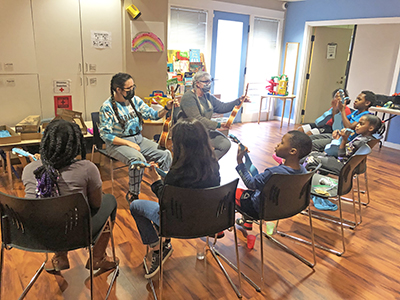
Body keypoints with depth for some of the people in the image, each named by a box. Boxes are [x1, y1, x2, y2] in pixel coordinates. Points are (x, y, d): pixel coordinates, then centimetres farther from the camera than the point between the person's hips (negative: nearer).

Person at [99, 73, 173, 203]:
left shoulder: (135, 100, 6)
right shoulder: (107, 107, -11)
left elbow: (154, 115, 6)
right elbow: (105, 135, -13)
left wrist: (166, 108, -14)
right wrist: (129, 143, -18)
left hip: (138, 139, 6)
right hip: (117, 143, -6)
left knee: (166, 154, -14)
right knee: (138, 159, -35)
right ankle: (132, 195, -15)